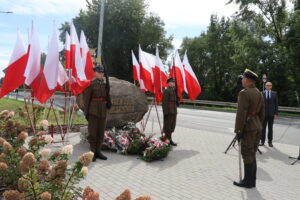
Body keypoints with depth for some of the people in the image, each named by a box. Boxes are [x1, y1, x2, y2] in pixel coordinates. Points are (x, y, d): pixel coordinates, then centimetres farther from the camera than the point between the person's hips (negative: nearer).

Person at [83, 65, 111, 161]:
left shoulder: (105, 84, 10)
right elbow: (86, 98, -5)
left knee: (101, 132, 10)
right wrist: (86, 112, -8)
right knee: (92, 132, 1)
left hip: (103, 111, 5)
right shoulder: (91, 84, -4)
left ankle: (98, 151, 21)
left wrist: (108, 103, -2)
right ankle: (92, 152, 12)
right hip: (93, 111, -5)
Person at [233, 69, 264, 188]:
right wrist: (258, 126, 22)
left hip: (248, 127, -8)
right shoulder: (259, 94, 11)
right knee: (252, 155, 15)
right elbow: (262, 113, 15)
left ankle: (248, 182, 12)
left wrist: (238, 131, -15)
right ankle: (252, 180, 23)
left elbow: (241, 114, -20)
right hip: (257, 127, 9)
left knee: (247, 155, 2)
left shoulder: (244, 93, -16)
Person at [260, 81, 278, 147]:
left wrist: (276, 113, -4)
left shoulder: (274, 94, 4)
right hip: (263, 113, -1)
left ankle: (270, 141, 14)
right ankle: (262, 141, 12)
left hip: (271, 114, 1)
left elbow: (276, 104, 3)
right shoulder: (262, 93, 1)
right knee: (263, 128, 4)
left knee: (270, 128, 7)